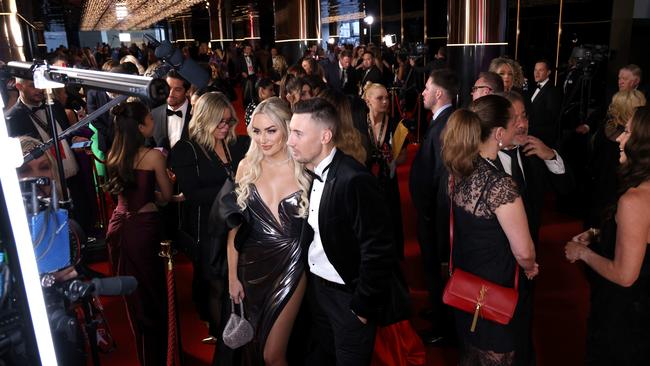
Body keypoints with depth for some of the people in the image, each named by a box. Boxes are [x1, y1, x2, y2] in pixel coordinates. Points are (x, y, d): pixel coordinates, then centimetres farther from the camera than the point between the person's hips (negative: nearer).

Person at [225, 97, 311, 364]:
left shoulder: (304, 168, -9)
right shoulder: (247, 167, -1)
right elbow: (235, 224, 3)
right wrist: (232, 275, 4)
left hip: (290, 265, -3)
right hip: (253, 264, 4)